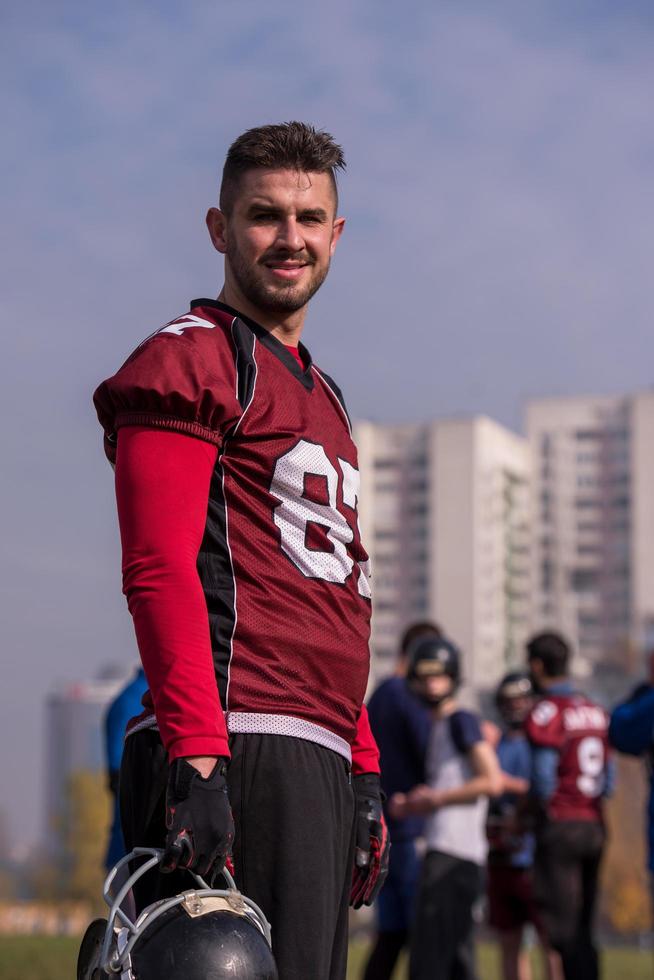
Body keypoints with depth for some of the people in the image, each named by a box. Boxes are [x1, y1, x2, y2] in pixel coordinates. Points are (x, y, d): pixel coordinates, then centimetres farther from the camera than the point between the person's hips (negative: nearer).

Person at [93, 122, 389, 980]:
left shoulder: (322, 394, 26)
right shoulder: (190, 361, -2)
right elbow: (159, 571, -14)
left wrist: (365, 777, 19)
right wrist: (197, 760, -24)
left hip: (323, 760, 9)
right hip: (240, 754, -9)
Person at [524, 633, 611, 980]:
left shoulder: (546, 713, -10)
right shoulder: (595, 711, 13)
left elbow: (544, 776, -14)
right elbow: (608, 777, 15)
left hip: (559, 825, -7)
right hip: (594, 825, 7)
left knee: (564, 931, -5)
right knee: (583, 931, 13)